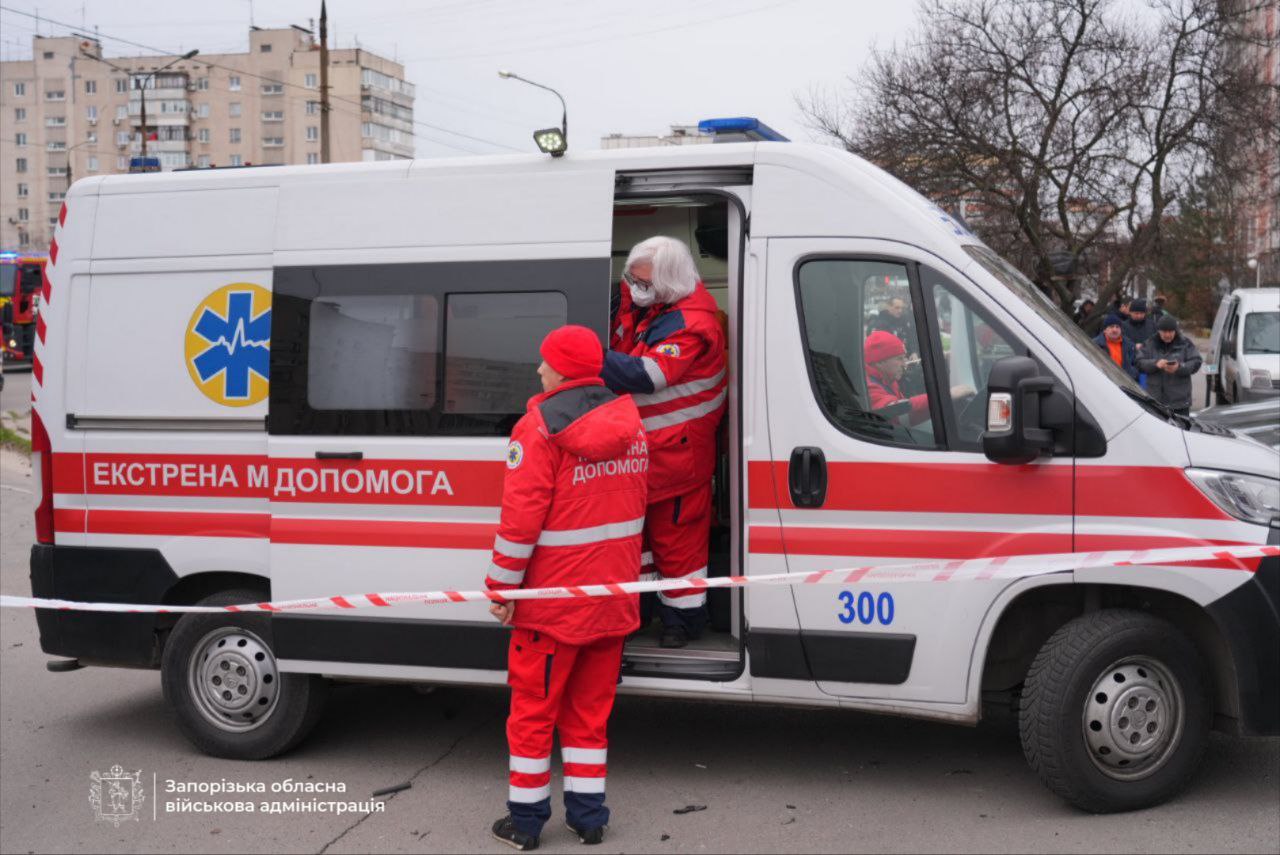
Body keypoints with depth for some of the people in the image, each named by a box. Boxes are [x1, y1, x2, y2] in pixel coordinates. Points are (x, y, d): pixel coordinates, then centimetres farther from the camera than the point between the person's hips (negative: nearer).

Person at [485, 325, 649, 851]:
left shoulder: (541, 427, -17)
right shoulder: (628, 423, 5)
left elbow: (521, 516, -20)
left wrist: (502, 587, -12)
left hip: (553, 599, -6)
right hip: (612, 597, 6)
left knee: (533, 708, 7)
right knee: (590, 708, 17)